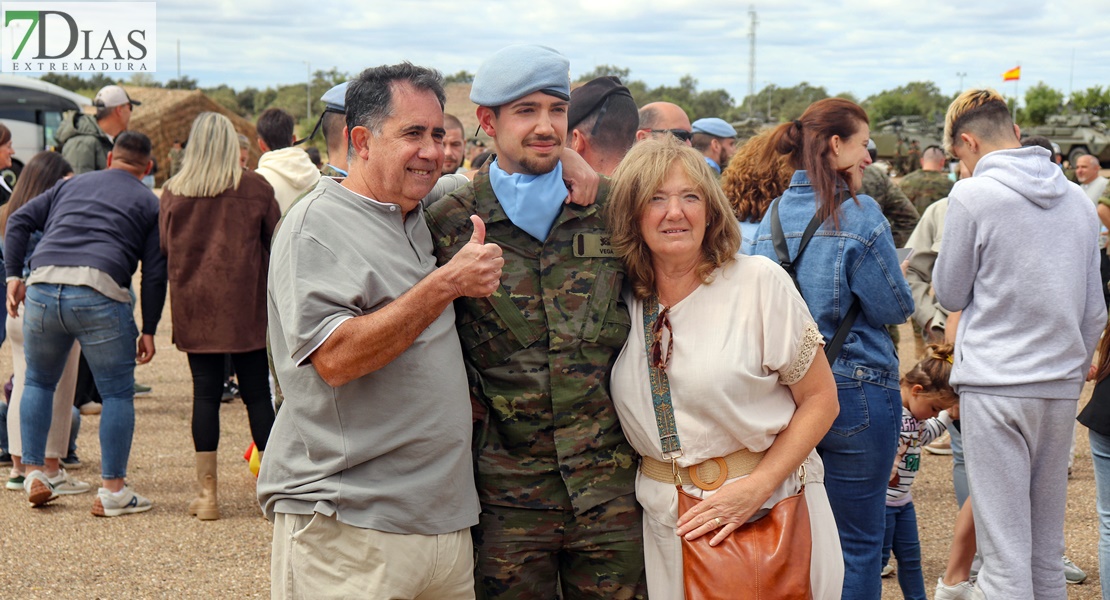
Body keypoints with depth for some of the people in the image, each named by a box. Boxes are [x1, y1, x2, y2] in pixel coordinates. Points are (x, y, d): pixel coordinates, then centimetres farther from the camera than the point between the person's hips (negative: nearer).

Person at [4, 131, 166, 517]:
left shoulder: (71, 184, 25)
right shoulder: (149, 203, 15)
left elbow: (19, 221, 17)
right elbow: (155, 271, 8)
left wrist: (13, 274, 17)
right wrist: (149, 329, 11)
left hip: (43, 287, 3)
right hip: (100, 293, -3)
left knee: (38, 382, 23)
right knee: (117, 393, 8)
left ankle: (34, 474, 20)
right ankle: (112, 490, 8)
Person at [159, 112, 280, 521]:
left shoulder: (173, 192, 2)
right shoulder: (256, 189, -1)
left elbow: (163, 249, 8)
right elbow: (277, 246, 2)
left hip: (194, 307, 1)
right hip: (245, 307, -1)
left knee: (205, 394, 5)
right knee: (257, 393, 4)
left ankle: (206, 492, 7)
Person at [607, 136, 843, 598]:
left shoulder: (759, 282, -10)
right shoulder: (623, 297, 0)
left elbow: (820, 399, -7)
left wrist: (757, 487, -17)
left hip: (770, 508, -3)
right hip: (668, 520, 3)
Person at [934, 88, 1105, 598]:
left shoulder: (972, 196, -9)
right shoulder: (1078, 200, 9)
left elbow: (951, 294, 0)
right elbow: (1095, 310, 13)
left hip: (994, 387, -6)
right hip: (1061, 388, 6)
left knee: (1005, 551, -4)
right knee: (1047, 547, 14)